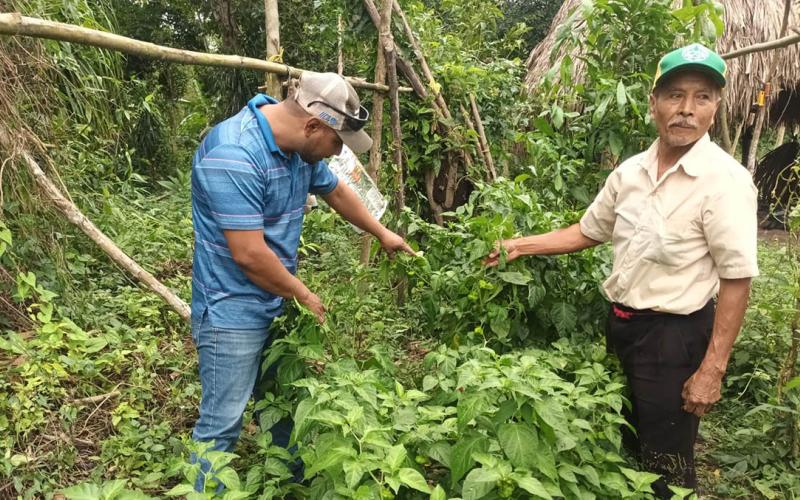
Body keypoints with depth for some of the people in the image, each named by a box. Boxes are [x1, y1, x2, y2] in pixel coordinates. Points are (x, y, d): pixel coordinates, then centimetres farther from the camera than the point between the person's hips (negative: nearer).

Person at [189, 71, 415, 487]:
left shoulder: (299, 145, 0)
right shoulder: (233, 155, -28)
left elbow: (336, 191, 19)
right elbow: (250, 254, -27)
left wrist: (383, 234, 29)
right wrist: (305, 296, -12)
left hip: (276, 304, 9)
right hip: (233, 310, -8)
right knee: (222, 422, 2)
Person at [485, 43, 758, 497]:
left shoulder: (725, 179, -18)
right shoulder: (630, 171, 2)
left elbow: (737, 279, -18)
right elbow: (589, 231, 14)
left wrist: (712, 369, -19)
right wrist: (521, 246, 7)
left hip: (675, 335, -6)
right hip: (621, 323, 7)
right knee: (625, 445, 24)